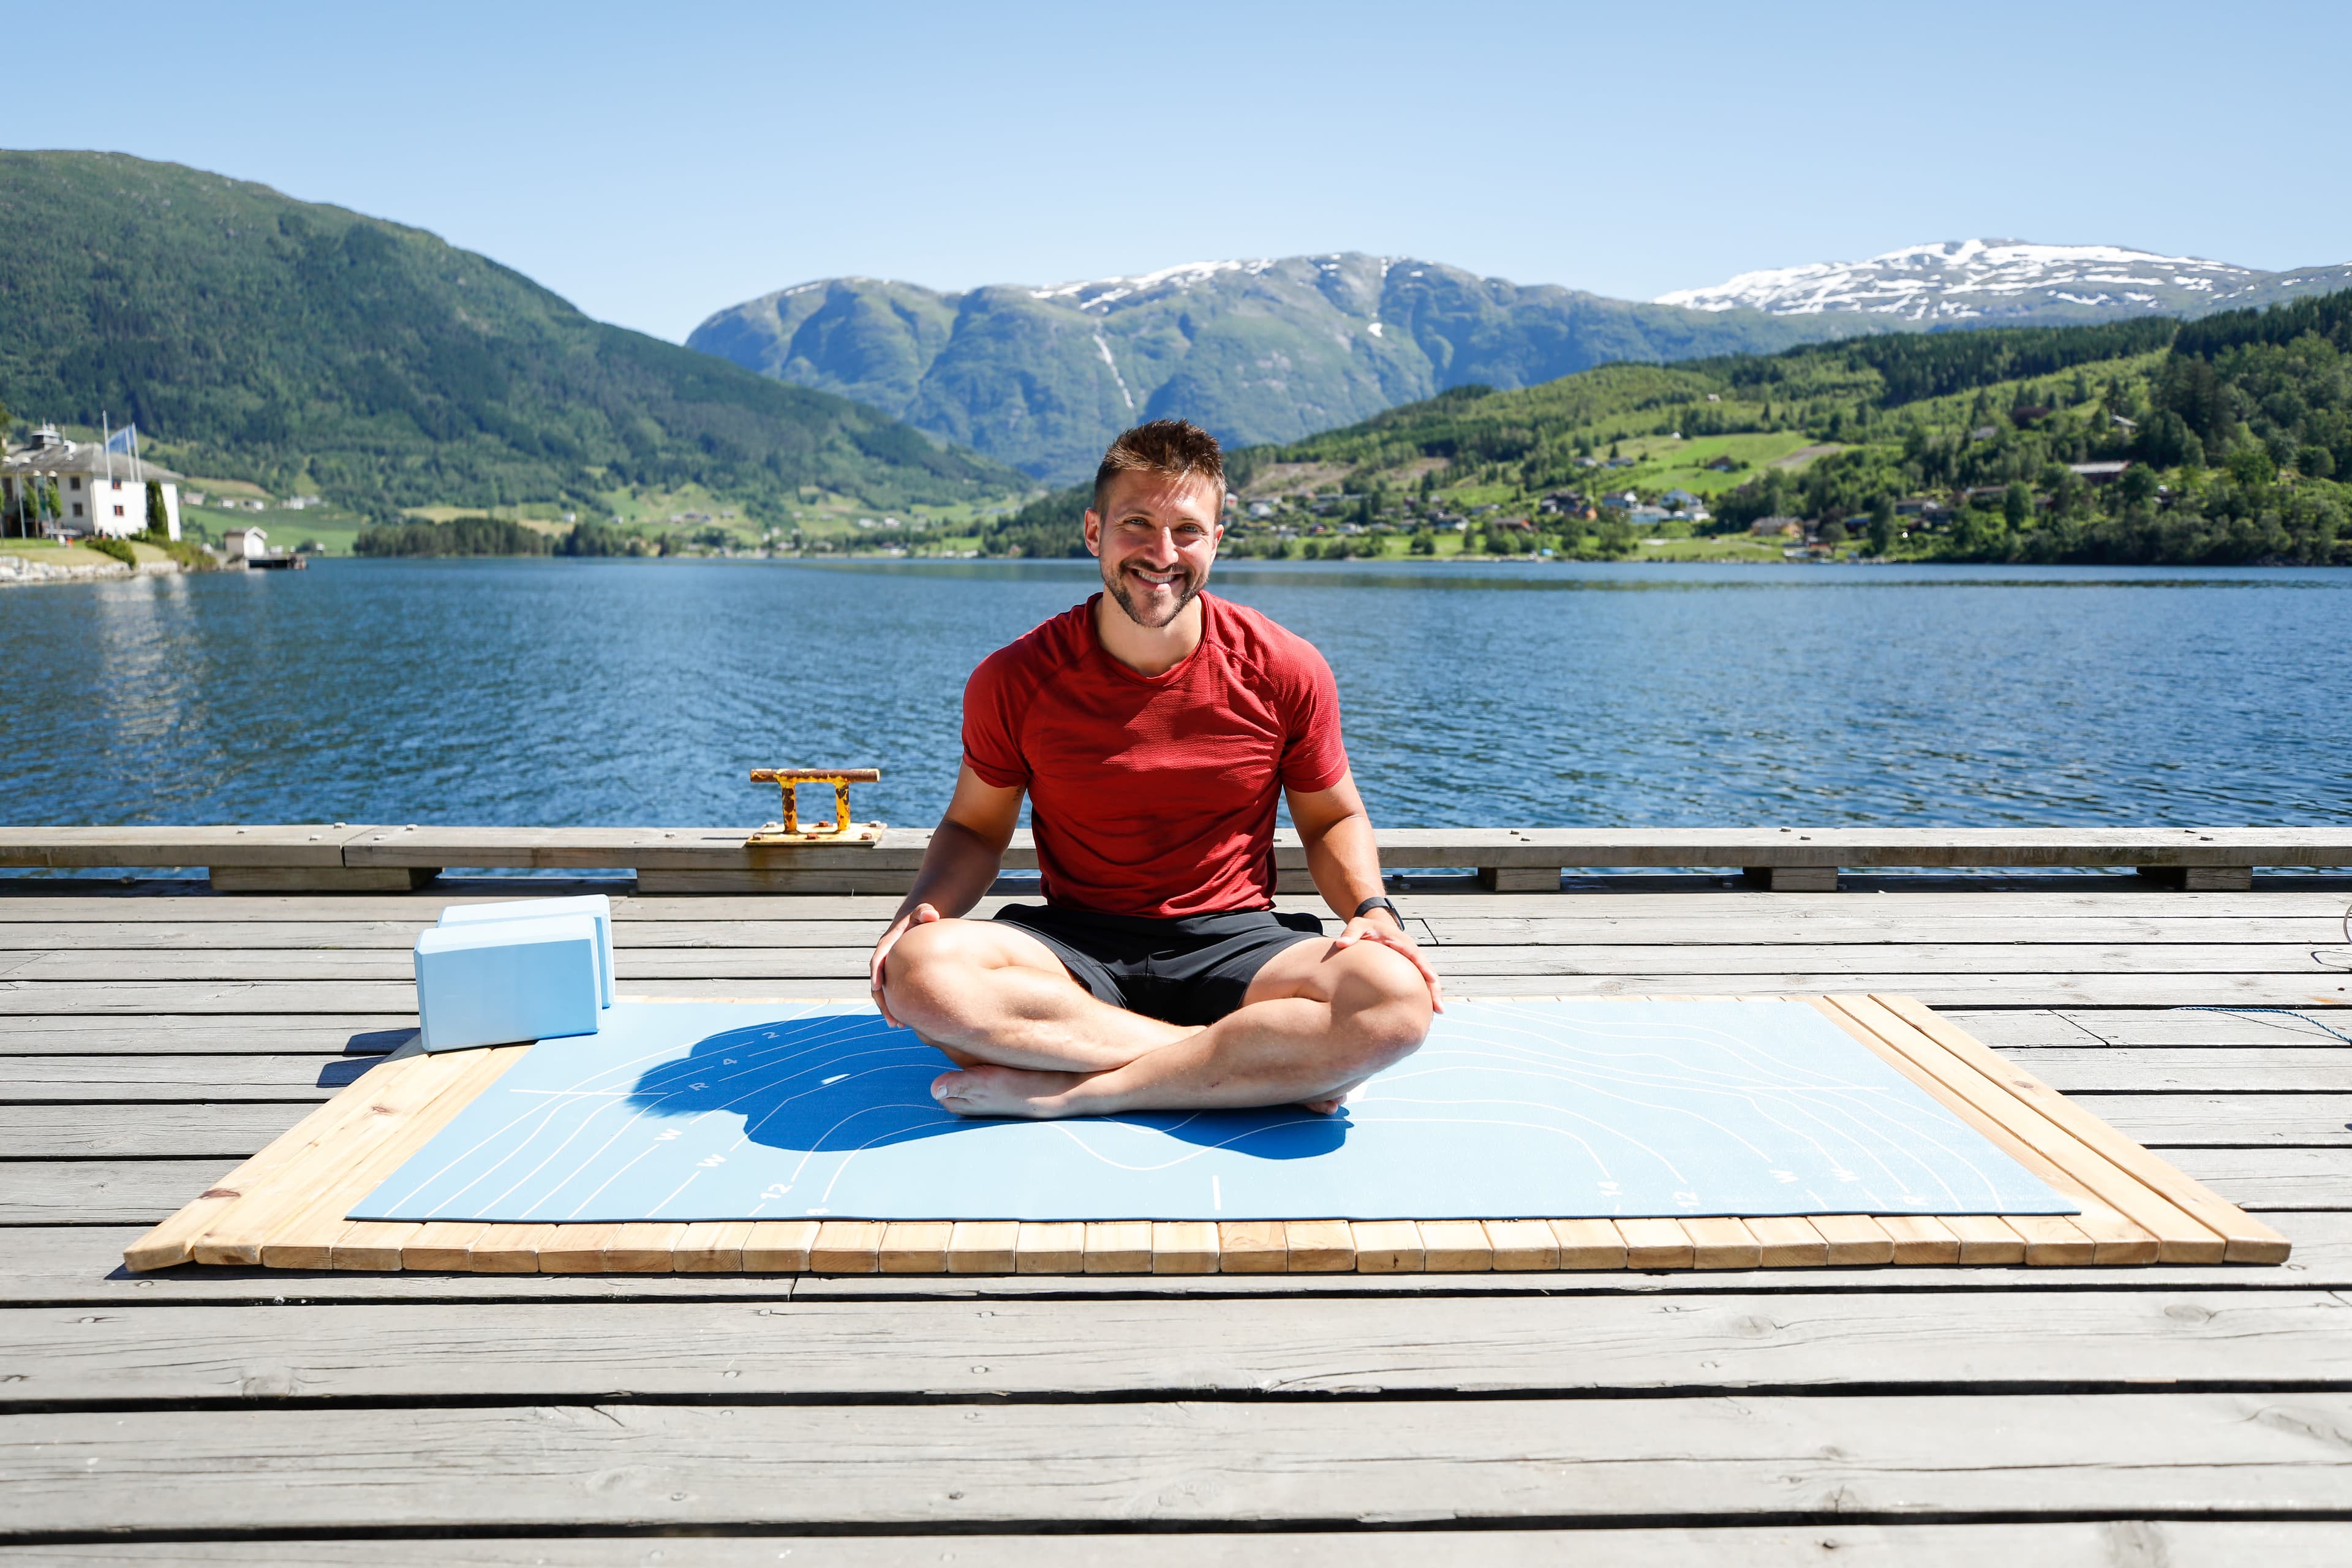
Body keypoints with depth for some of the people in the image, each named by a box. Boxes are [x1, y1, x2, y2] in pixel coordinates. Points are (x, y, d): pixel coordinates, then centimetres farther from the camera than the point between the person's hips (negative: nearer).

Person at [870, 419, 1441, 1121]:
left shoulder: (1285, 670, -3)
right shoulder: (1013, 679, -3)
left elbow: (1334, 820, 9)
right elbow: (975, 827, 8)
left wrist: (1372, 910, -11)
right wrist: (921, 909, -13)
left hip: (1233, 941, 0)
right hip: (1074, 943, 1)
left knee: (1395, 997, -30)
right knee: (920, 971, -32)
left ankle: (1064, 1093, -23)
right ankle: (1274, 1065, -24)